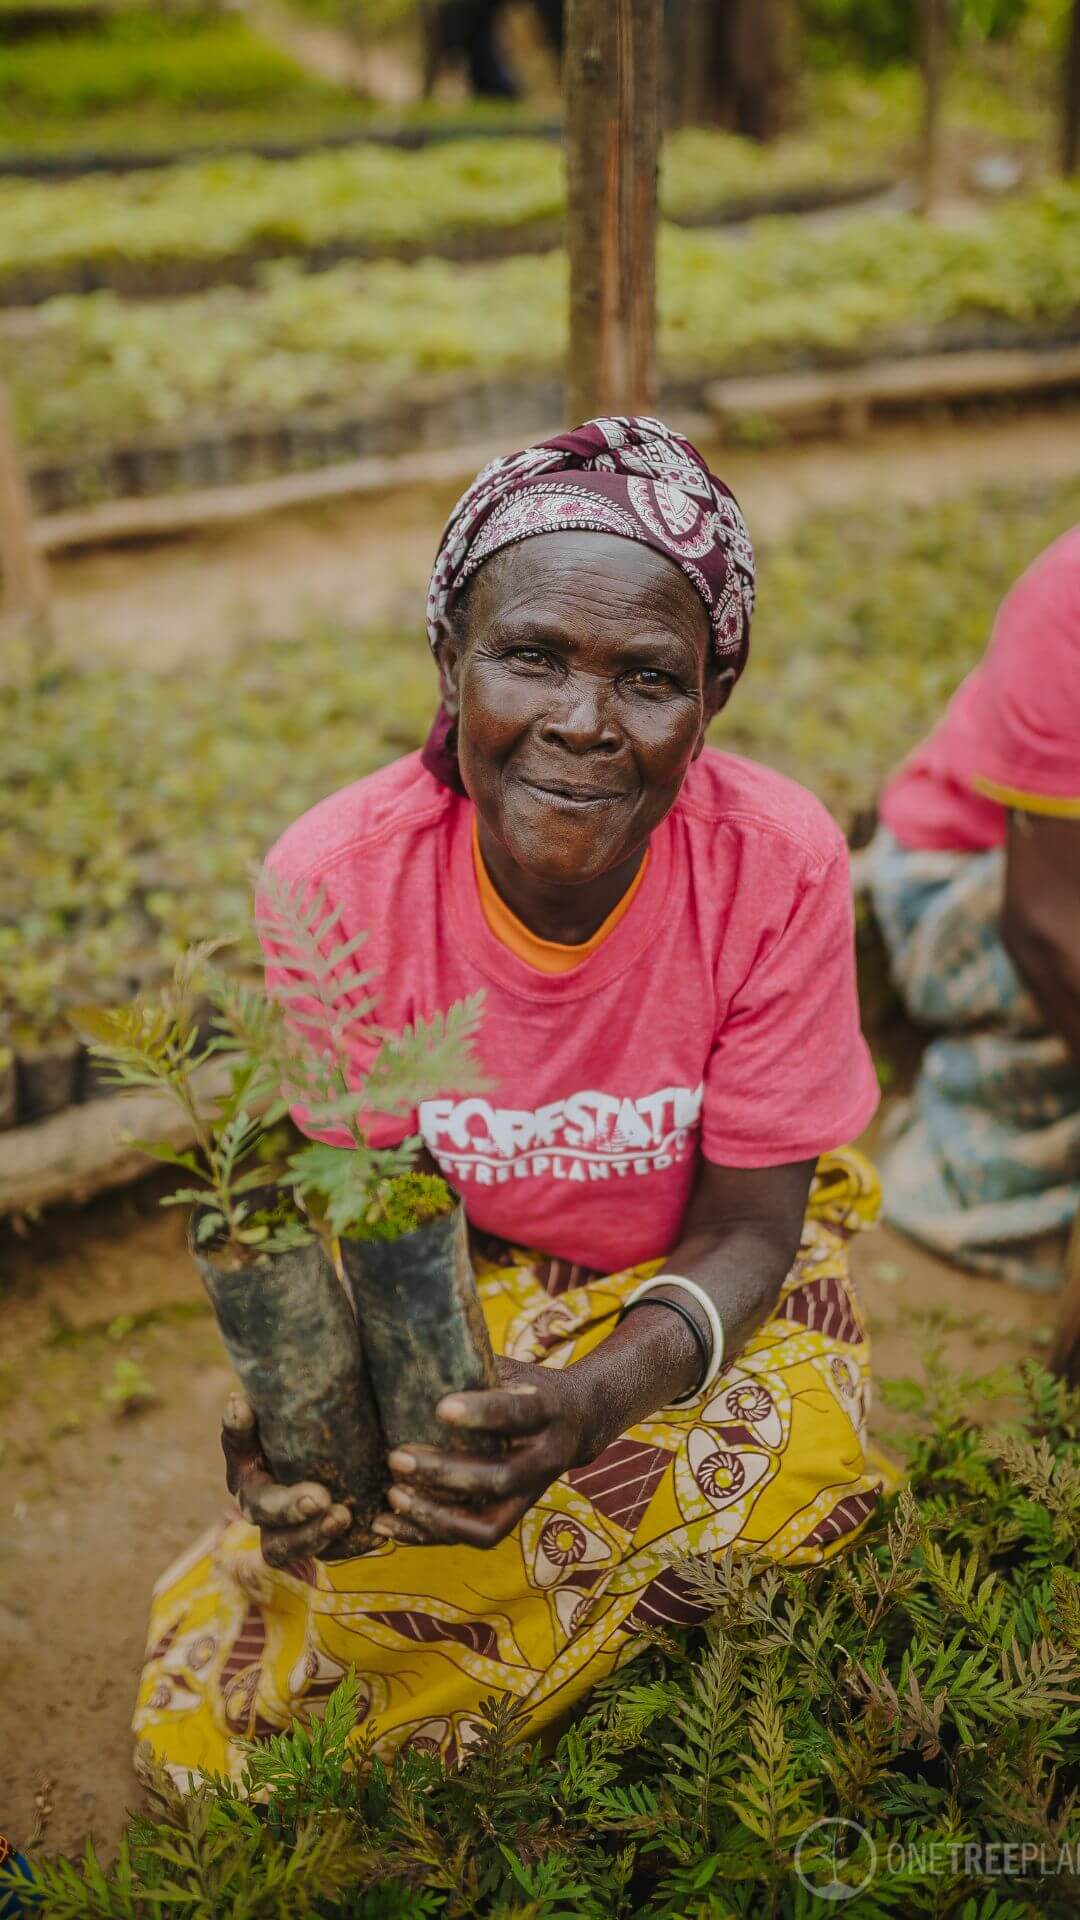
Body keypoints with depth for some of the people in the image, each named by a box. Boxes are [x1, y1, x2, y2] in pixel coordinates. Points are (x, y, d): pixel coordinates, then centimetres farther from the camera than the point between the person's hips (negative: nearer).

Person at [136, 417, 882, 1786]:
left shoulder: (780, 865, -26)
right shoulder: (334, 881, -26)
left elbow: (748, 1222, -17)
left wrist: (599, 1398, -39)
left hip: (703, 1270, 1)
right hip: (455, 1264, 0)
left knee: (770, 1471, -26)